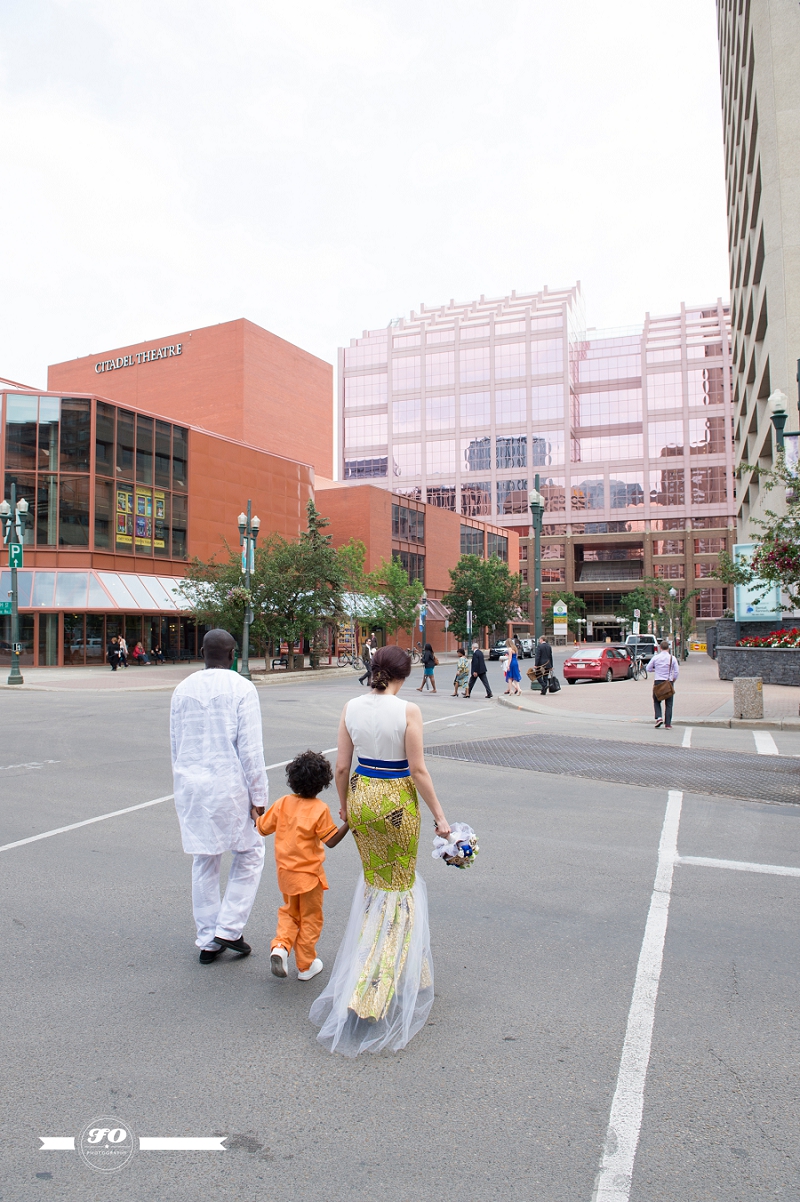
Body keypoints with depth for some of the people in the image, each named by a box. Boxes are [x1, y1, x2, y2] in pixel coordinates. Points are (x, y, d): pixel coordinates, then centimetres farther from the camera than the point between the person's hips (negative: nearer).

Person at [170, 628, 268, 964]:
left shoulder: (183, 689, 6)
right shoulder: (241, 688, -9)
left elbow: (175, 744, 12)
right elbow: (250, 748, -12)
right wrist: (259, 797, -6)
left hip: (190, 786, 5)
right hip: (229, 785, -5)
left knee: (204, 862, 14)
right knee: (249, 854, 13)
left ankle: (207, 940, 23)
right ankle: (228, 929, 10)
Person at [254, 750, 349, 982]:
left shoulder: (283, 803, -4)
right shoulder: (320, 809, -17)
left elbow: (263, 828, 5)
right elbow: (331, 841, -18)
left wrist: (254, 813, 22)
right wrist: (347, 823, -19)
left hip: (284, 871, 4)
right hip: (309, 874, -4)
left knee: (289, 912, 24)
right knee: (311, 918, 13)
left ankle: (280, 947, 1)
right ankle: (306, 966, 21)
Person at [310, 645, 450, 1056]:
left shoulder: (351, 708, -3)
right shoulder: (408, 711, -15)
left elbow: (341, 766, 1)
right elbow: (417, 770, -14)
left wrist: (344, 805, 17)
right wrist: (439, 815, -4)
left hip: (361, 795, 4)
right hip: (397, 802, -4)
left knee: (374, 879, 24)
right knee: (399, 886, 12)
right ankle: (381, 982, 13)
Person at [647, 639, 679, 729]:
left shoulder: (655, 657, -2)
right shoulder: (672, 658, -3)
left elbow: (648, 668, 6)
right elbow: (676, 671, -2)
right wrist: (673, 679, 14)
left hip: (658, 682, 0)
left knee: (656, 701, 15)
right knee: (668, 703, 6)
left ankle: (658, 717, -7)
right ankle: (668, 724, 5)